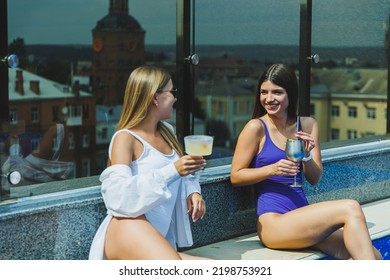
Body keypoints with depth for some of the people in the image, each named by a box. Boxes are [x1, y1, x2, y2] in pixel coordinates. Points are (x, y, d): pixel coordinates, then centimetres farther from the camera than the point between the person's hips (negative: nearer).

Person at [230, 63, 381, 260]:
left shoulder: (308, 125, 11)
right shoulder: (256, 128, -5)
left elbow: (314, 179, 11)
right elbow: (235, 177, -4)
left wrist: (307, 155, -9)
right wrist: (272, 169, -18)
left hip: (302, 217, 5)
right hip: (274, 223, -5)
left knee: (373, 256, -16)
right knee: (350, 209, -23)